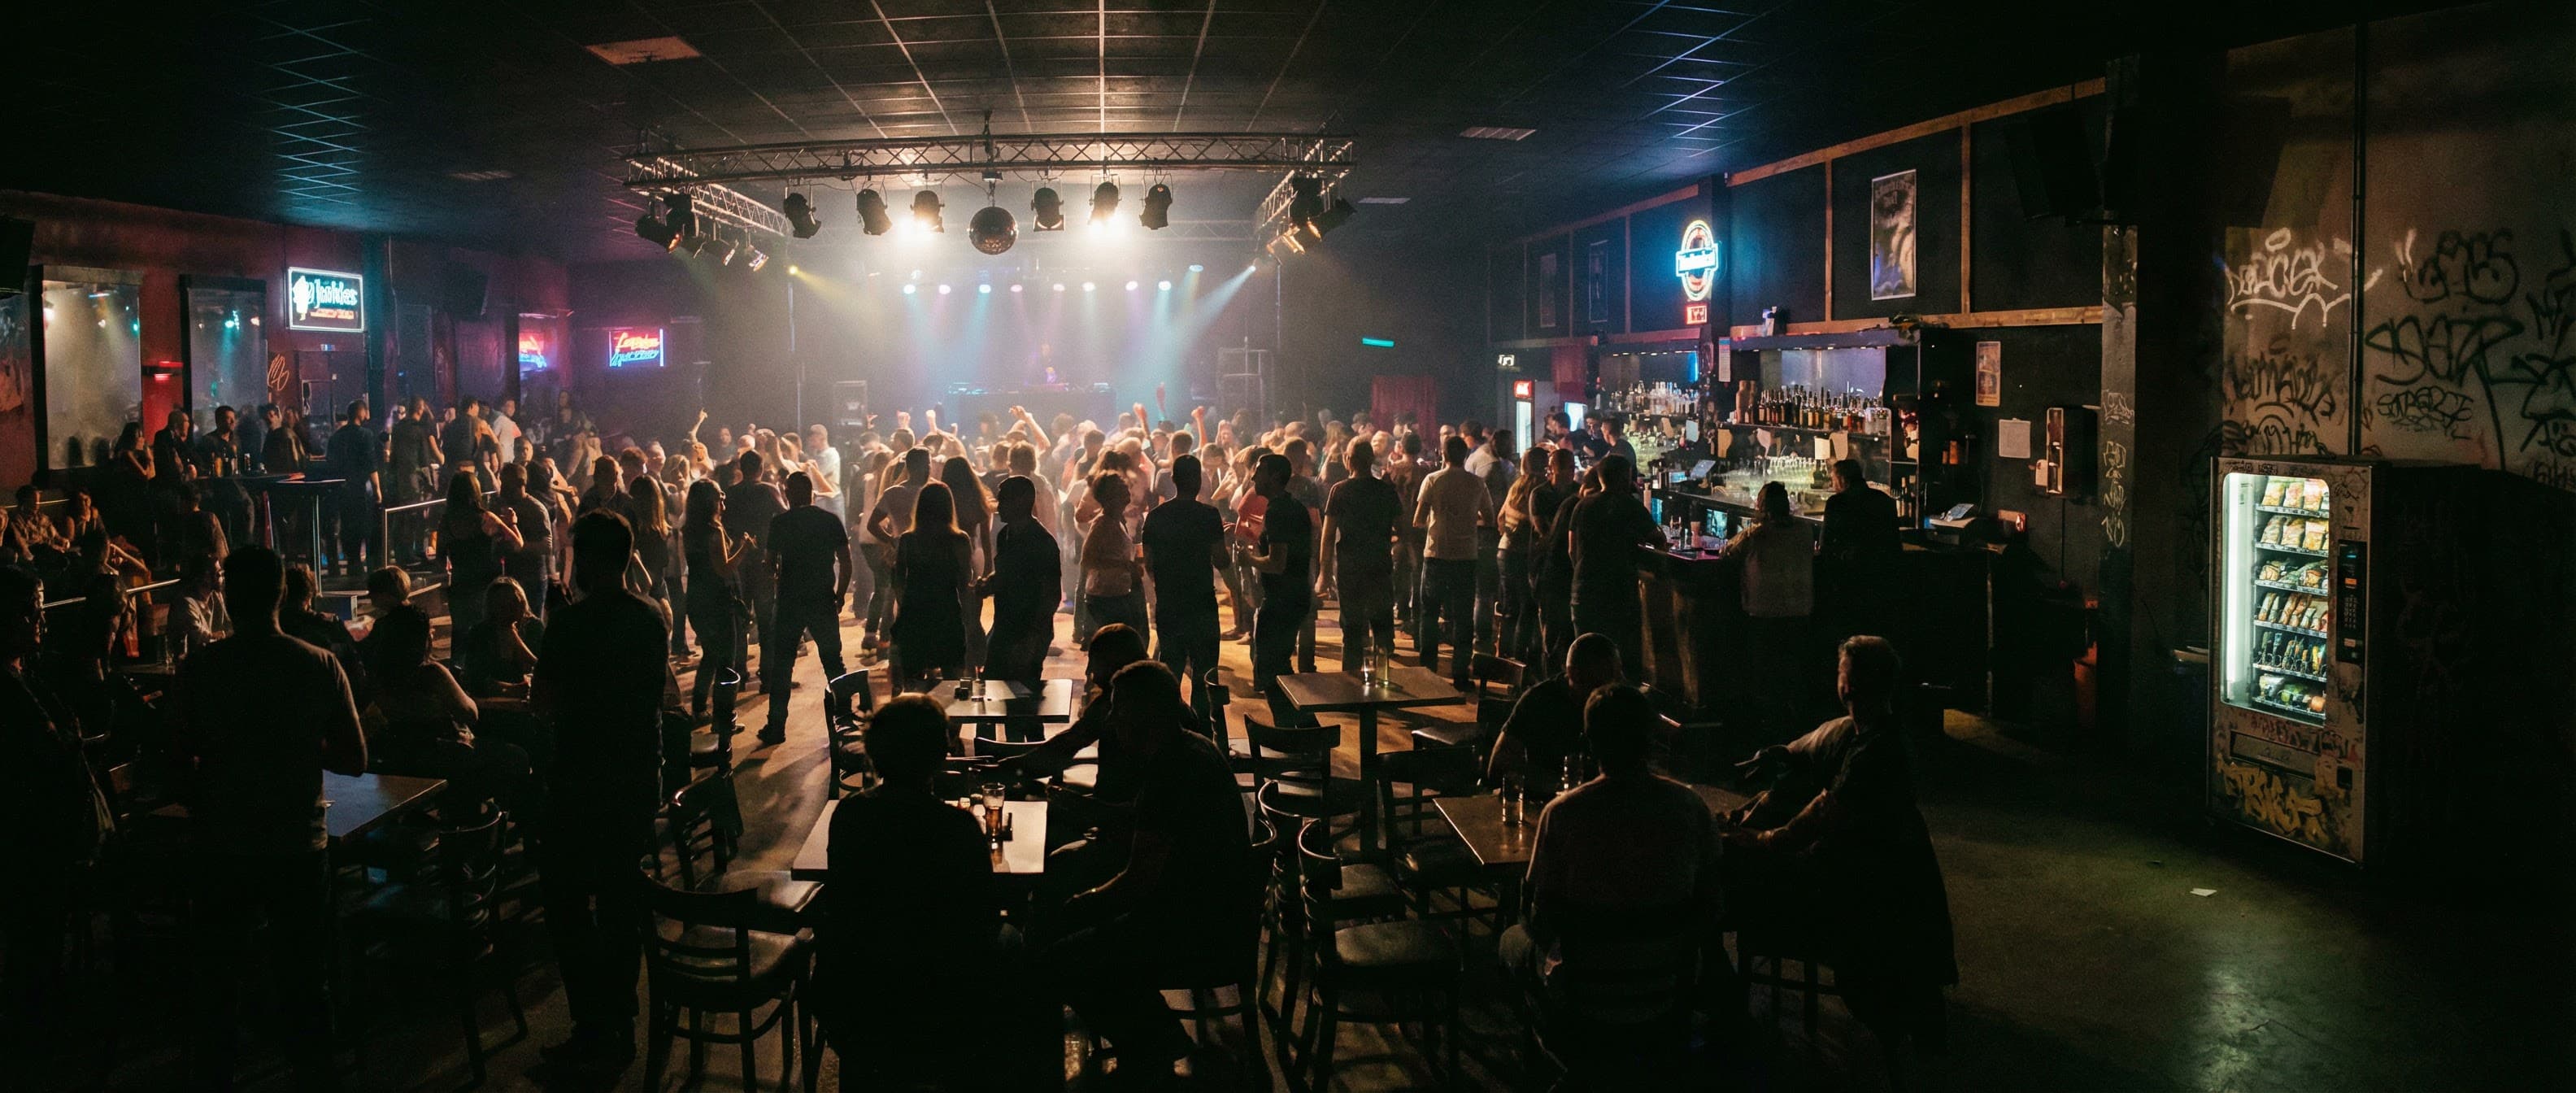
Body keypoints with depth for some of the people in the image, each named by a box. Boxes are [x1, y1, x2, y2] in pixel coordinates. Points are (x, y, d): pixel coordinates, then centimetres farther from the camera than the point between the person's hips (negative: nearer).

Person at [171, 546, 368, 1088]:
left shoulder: (198, 669, -9)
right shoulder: (321, 666, -8)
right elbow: (355, 760, -3)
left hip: (218, 848, 0)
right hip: (298, 845, 0)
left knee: (214, 986, 16)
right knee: (305, 983, 13)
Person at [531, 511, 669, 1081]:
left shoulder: (571, 623, -17)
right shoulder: (653, 619, 2)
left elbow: (547, 706, -16)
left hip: (583, 783, -6)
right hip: (640, 778, 6)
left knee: (569, 908, 5)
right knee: (621, 903, 17)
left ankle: (597, 1037, 4)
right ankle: (620, 1024, 25)